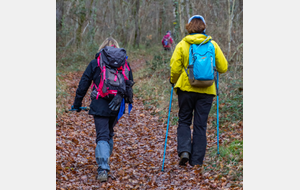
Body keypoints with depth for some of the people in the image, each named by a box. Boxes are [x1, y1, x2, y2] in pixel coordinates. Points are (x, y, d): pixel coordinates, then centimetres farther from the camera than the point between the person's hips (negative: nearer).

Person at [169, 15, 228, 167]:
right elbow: (223, 68, 1)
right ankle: (196, 160, 9)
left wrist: (173, 81, 12)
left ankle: (184, 150, -6)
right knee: (200, 125, 8)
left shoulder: (182, 45, -4)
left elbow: (175, 68, -8)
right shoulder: (212, 45, 0)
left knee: (184, 121, 14)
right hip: (206, 90, 1)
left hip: (186, 88, -1)